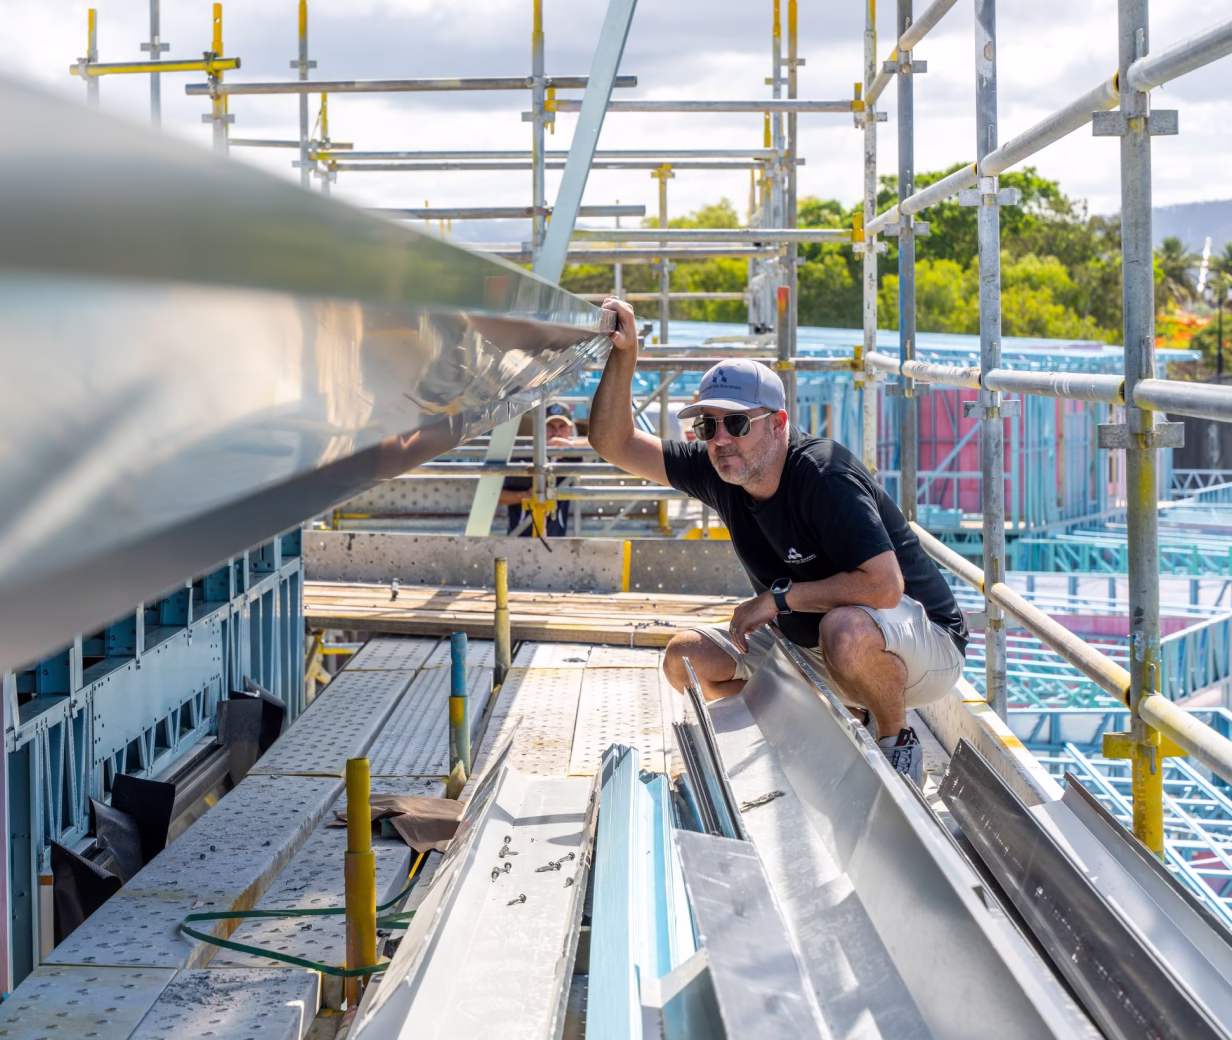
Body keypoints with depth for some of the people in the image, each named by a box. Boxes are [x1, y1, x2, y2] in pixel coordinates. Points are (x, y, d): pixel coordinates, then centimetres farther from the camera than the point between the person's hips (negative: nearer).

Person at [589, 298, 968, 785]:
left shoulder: (823, 475, -27)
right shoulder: (720, 470, -4)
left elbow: (883, 586, -35)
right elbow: (614, 443, 0)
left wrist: (779, 598, -24)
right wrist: (624, 356, -16)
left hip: (924, 644, -8)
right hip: (812, 642, 8)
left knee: (847, 628, -41)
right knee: (685, 658, 1)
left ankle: (896, 739, -8)